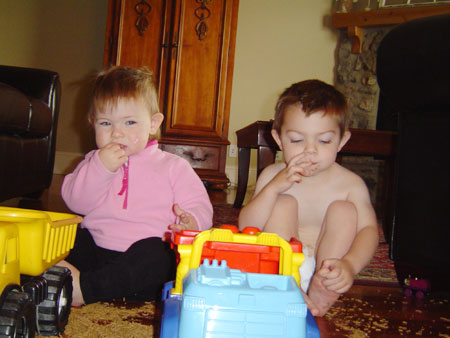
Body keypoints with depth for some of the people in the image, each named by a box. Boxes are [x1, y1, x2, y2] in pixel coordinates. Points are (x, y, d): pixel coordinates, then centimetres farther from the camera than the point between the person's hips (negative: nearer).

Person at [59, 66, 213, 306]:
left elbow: (198, 205, 3)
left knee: (157, 254, -34)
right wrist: (100, 168, -12)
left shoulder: (172, 166, 8)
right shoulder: (94, 161, 17)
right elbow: (75, 202, 3)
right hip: (96, 248, 4)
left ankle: (84, 288, -43)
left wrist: (191, 221, -21)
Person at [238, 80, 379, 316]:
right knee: (284, 203, -18)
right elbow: (246, 228, -9)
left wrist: (349, 264, -37)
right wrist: (273, 188, -25)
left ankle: (322, 288, -26)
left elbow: (368, 229, -15)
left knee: (343, 210, -18)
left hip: (326, 264, 0)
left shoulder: (350, 184, -5)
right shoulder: (272, 176, -2)